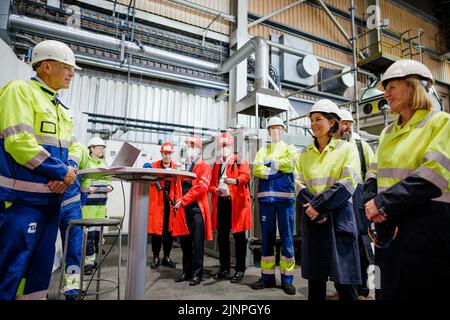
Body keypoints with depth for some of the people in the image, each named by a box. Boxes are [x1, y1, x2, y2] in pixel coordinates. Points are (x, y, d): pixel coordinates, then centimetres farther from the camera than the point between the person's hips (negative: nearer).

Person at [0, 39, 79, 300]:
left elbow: (68, 149, 18)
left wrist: (68, 173, -3)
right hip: (22, 197, -8)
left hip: (51, 197, 8)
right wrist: (62, 171, -15)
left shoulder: (61, 108, 17)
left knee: (40, 266, 14)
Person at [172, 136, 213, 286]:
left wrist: (183, 200, -16)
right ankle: (187, 271, 23)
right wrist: (177, 199, -1)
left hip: (197, 208, -6)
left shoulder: (204, 166, 0)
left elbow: (202, 187, -13)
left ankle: (197, 274, 8)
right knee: (185, 241, 11)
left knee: (197, 243, -1)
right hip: (184, 209, 6)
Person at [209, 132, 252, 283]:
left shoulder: (240, 161, 3)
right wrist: (215, 190, -4)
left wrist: (235, 180, -36)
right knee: (222, 236, 11)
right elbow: (212, 183, 19)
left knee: (239, 236, 1)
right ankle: (224, 267, 25)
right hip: (221, 202, 6)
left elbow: (246, 175, -15)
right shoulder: (217, 164, 20)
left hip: (237, 202, -5)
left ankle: (240, 269, 12)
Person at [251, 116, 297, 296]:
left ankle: (287, 278, 11)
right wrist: (278, 170, -10)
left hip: (285, 197, -2)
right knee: (267, 238, 7)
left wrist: (270, 163, -3)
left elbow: (290, 164, -10)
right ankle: (267, 276, 17)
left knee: (287, 237, 1)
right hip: (265, 197, 2)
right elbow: (256, 170, 0)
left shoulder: (290, 148, 12)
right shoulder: (263, 151, 17)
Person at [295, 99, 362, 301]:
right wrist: (314, 210, -12)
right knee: (314, 277, 10)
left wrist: (319, 206, -16)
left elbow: (347, 184, -10)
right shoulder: (305, 153, 11)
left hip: (339, 218, -3)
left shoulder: (347, 149, 1)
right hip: (313, 219, 3)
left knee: (344, 281, 1)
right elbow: (299, 185, 3)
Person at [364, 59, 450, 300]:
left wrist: (383, 203, -20)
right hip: (388, 228, 6)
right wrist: (372, 202, -9)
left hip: (426, 228, -6)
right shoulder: (388, 132, 15)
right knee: (387, 290, 15)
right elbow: (374, 173, 10)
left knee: (420, 291, 6)